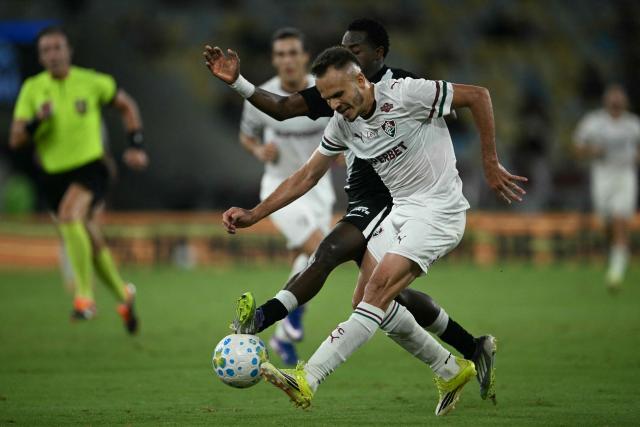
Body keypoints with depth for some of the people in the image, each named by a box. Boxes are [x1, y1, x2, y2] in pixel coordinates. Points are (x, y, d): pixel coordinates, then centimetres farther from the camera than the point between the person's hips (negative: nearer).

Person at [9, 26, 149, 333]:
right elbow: (15, 140, -5)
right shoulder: (32, 89, -2)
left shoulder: (91, 82, -6)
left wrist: (136, 146, 3)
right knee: (90, 242, 11)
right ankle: (123, 295, 35)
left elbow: (126, 105, 11)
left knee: (69, 215, -31)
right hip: (54, 174, 4)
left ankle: (85, 296, -26)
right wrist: (37, 120, -24)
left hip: (90, 167, -4)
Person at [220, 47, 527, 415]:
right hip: (400, 212, 9)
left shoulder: (405, 94, -19)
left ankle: (306, 381, -27)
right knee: (367, 301, 6)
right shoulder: (343, 123, 3)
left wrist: (491, 165, -11)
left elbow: (478, 95, -13)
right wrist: (253, 215, 4)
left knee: (378, 289, -20)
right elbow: (307, 176, 11)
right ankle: (451, 371, 22)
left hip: (439, 212, -9)